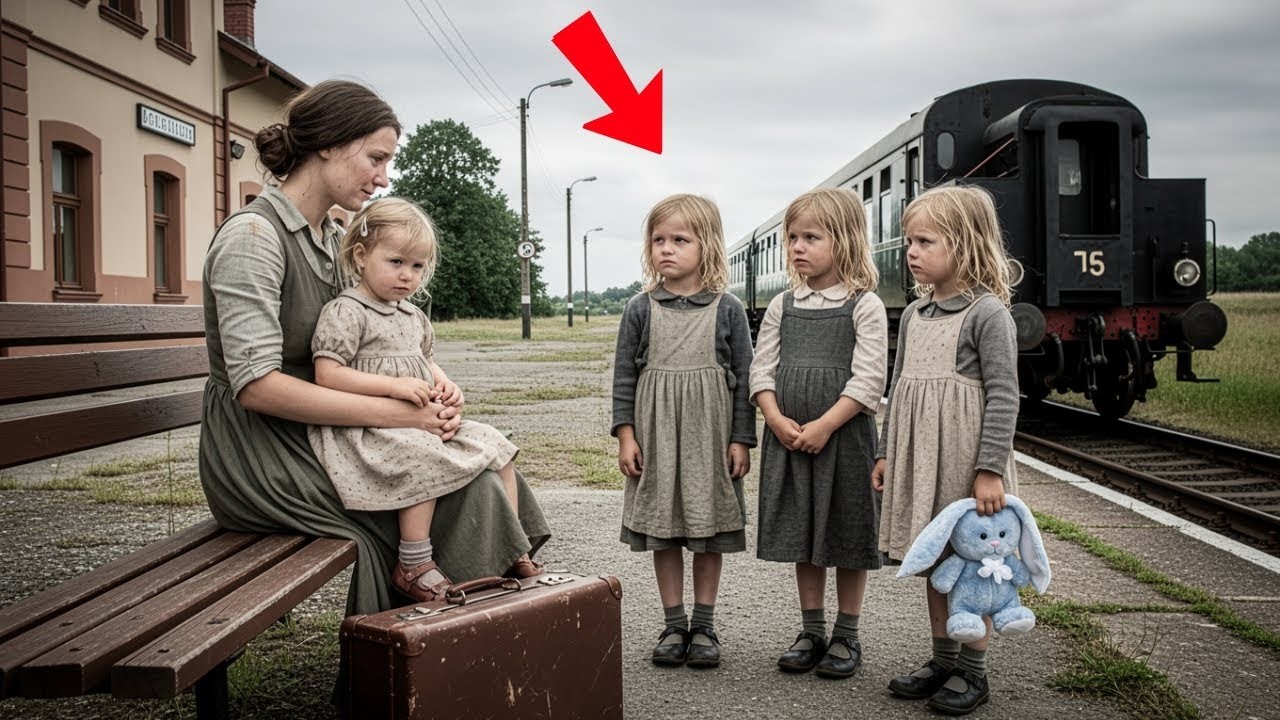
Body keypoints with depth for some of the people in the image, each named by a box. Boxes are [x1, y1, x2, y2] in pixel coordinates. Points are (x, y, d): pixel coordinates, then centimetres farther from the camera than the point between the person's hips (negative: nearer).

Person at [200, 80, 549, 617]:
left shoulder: (330, 238, 14)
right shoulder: (253, 235, -15)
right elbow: (256, 385, -24)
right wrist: (394, 412, -24)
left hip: (315, 436, 8)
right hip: (261, 456, -8)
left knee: (477, 466, -9)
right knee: (466, 490, -17)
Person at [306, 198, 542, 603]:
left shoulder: (412, 315, 17)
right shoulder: (345, 312, -10)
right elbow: (326, 375, -18)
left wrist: (445, 385, 6)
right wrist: (394, 386, -23)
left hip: (422, 422, 9)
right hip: (370, 429, -9)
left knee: (496, 447, 1)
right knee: (425, 460, -34)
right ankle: (413, 565, -22)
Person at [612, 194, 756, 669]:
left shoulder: (727, 310, -2)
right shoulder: (640, 309, 1)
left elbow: (743, 377, 0)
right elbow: (624, 375, 3)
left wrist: (741, 440, -4)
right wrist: (625, 435, -3)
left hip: (710, 437, -1)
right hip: (656, 435, 1)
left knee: (710, 532, 7)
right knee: (663, 531, 7)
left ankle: (704, 626, 19)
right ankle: (673, 625, 19)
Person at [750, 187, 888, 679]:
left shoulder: (864, 306, -6)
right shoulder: (782, 306, 8)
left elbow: (868, 381, -12)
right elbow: (762, 370, 7)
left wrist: (823, 426, -19)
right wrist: (778, 420, -9)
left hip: (844, 436, -4)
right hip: (788, 438, 5)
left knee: (847, 534, 5)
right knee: (801, 534, 12)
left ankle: (846, 637, 18)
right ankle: (811, 632, 25)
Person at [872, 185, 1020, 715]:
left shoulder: (987, 312, -11)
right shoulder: (914, 314, 9)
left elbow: (1003, 395, -14)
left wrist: (990, 470, -18)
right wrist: (886, 452, 13)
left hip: (965, 460, -7)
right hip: (919, 459, 7)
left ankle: (972, 672, 17)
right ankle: (943, 661, 28)